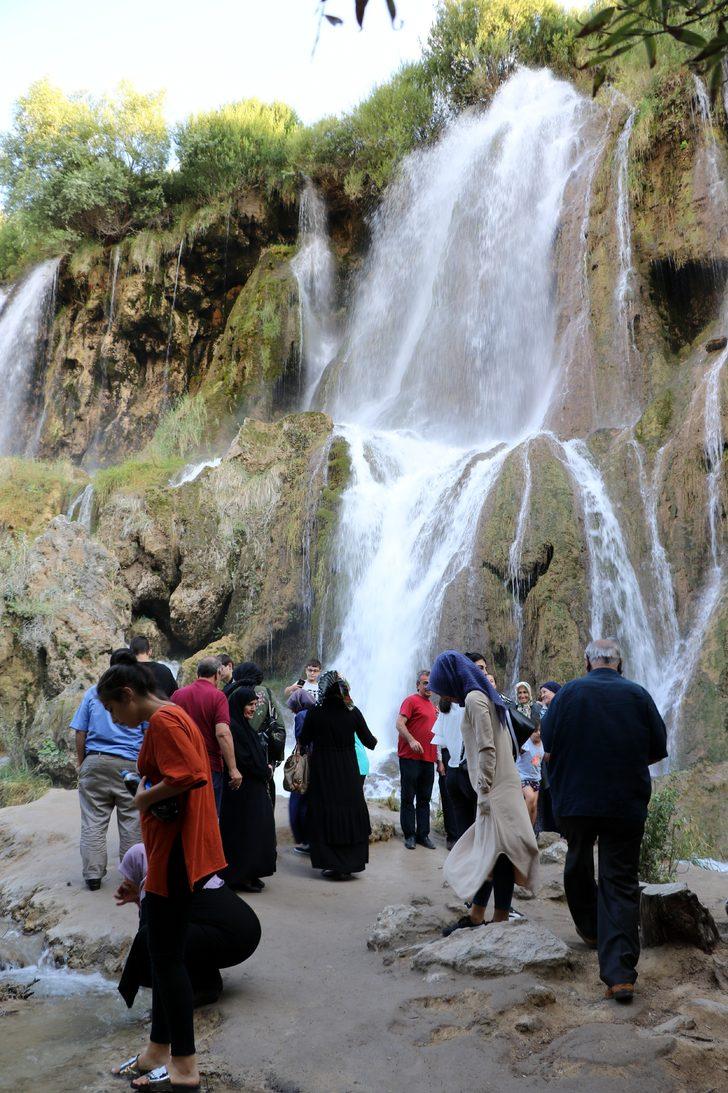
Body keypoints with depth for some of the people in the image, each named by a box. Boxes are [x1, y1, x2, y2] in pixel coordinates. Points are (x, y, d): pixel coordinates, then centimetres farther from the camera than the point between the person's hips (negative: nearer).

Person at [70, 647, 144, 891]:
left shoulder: (92, 693, 7)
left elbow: (80, 733, 6)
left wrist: (80, 762, 15)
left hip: (95, 762, 2)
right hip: (130, 764, -1)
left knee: (93, 822, 7)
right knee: (132, 821, 8)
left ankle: (93, 875, 9)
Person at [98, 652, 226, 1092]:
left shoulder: (163, 721, -16)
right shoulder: (177, 715, 14)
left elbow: (190, 775, -29)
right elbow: (197, 772, 19)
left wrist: (145, 797, -15)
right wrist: (150, 793, 10)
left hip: (175, 854, -10)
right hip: (183, 850, 10)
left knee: (167, 957, -1)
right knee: (165, 953, 17)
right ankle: (160, 1049, 28)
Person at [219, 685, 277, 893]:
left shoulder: (244, 726, 14)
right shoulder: (233, 727, -17)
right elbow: (244, 760, -20)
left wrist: (264, 770, 3)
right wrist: (265, 771, -7)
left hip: (254, 788, 10)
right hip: (241, 789, -10)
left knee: (255, 829, 13)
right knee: (242, 831, -3)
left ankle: (250, 874, 21)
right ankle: (239, 878, 6)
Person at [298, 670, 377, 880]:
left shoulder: (315, 713, -11)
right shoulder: (353, 712, -6)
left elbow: (303, 741, -2)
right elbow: (369, 741, 1)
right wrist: (374, 741, 24)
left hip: (322, 770, -1)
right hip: (348, 769, 2)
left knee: (324, 815, 7)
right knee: (350, 813, 11)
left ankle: (331, 864, 7)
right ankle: (350, 864, 15)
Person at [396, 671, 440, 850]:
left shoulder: (433, 707, 19)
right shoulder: (411, 700, -4)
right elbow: (400, 723, -15)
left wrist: (439, 760, 20)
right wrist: (412, 740, -28)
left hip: (428, 759, 7)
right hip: (410, 758, -7)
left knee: (424, 799, 10)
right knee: (408, 798, 1)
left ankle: (423, 835, 16)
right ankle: (409, 835, 6)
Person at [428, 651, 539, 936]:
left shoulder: (474, 699, -11)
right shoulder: (484, 696, 17)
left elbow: (486, 749, -18)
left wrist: (484, 792, -17)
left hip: (494, 790, -9)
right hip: (498, 787, 9)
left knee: (497, 854, -5)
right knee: (485, 854, 12)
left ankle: (501, 920, 0)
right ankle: (476, 916, 18)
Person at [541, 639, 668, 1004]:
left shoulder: (567, 693, -4)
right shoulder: (638, 695, -2)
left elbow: (548, 750, 0)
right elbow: (658, 751, 4)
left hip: (574, 800, 1)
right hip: (627, 805, 0)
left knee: (578, 865, 25)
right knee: (621, 883, 1)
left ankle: (589, 930, 41)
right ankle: (620, 974, -8)